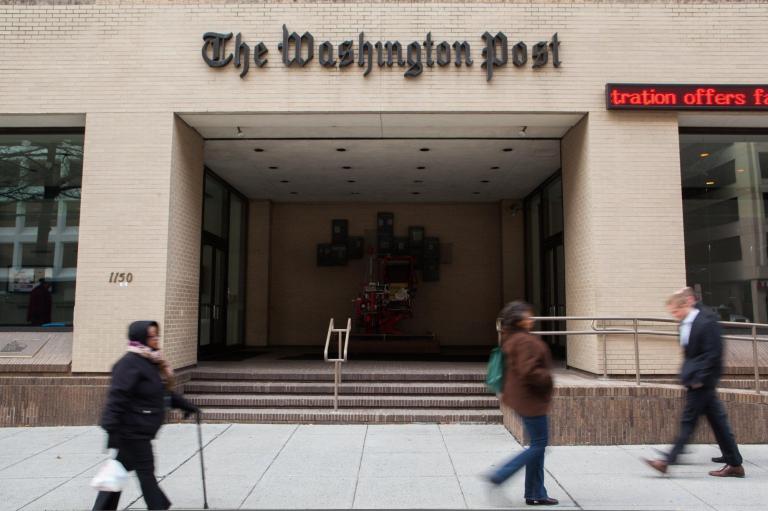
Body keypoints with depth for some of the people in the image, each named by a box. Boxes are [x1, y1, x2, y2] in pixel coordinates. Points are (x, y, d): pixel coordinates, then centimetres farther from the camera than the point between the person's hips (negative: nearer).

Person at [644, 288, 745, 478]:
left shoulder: (706, 323, -16)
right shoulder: (686, 325, 11)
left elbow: (713, 353, -18)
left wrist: (699, 378, -18)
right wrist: (686, 375, 10)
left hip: (702, 381, -9)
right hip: (695, 379, 9)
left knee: (688, 420, -5)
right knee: (717, 421, 13)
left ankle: (668, 461, -3)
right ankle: (734, 464, 20)